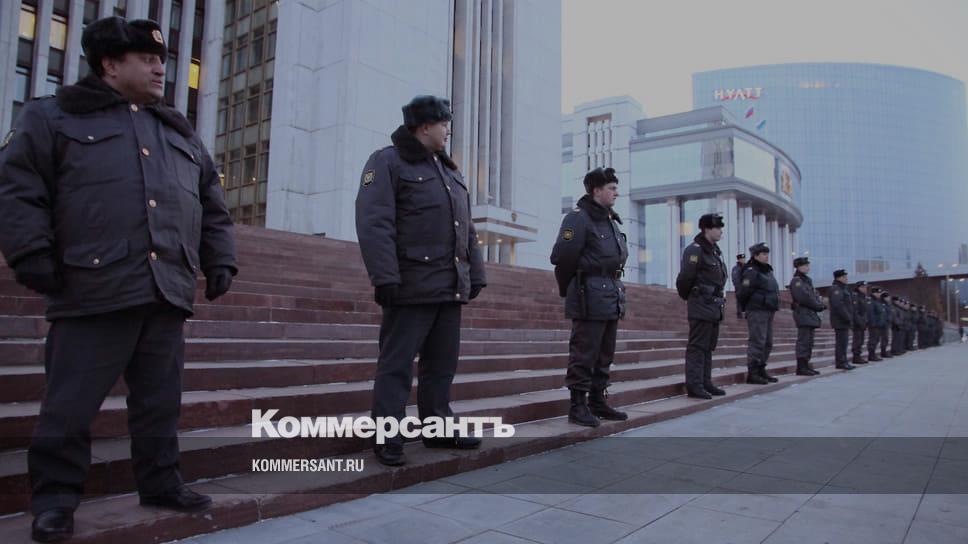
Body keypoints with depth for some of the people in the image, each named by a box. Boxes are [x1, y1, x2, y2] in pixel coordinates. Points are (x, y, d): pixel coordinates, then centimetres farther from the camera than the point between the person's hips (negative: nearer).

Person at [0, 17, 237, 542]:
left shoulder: (181, 134, 21)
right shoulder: (53, 116, 7)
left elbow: (213, 206, 22)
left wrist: (220, 260, 13)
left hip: (167, 294, 5)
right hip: (93, 291, -4)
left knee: (160, 401, 11)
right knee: (70, 404, 3)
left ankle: (161, 483, 23)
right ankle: (55, 498, 18)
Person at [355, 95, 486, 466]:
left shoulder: (450, 172, 22)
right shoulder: (388, 162, -3)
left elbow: (467, 230, 22)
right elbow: (374, 223, -14)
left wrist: (475, 275, 15)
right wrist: (385, 278, -22)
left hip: (450, 289, 8)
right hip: (411, 288, -8)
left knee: (443, 363, 13)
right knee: (397, 364, -1)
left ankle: (438, 429, 25)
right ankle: (388, 438, 8)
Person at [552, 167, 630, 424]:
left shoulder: (611, 221, 18)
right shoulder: (578, 218, -10)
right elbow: (562, 257, -15)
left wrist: (614, 287, 16)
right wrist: (569, 290, -4)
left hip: (611, 295, 9)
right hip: (590, 298, -9)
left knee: (604, 354, 13)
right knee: (584, 354, -4)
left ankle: (597, 402, 23)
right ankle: (578, 406, 4)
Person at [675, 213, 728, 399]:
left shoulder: (715, 251, 17)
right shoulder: (694, 250, -13)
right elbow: (685, 278, -16)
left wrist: (721, 298, 14)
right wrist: (687, 297, -3)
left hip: (715, 307, 9)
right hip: (701, 307, -9)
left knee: (708, 347, 13)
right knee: (697, 347, -6)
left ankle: (706, 383, 20)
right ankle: (694, 385, -3)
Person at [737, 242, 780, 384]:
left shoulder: (767, 271, 18)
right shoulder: (751, 271, -12)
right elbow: (743, 292, -16)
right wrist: (746, 306, -4)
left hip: (768, 312, 9)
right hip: (757, 311, -9)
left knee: (767, 343, 12)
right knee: (757, 342, -10)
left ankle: (761, 370, 21)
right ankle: (752, 373, -6)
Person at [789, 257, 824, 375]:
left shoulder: (807, 280, 22)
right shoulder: (796, 281, -9)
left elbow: (815, 295, 20)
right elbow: (804, 297, -18)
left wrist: (820, 304, 0)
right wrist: (819, 306, -9)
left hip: (811, 315, 10)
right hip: (803, 313, -10)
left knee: (809, 342, 10)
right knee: (804, 341, -10)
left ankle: (806, 366, 14)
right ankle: (801, 367, -9)